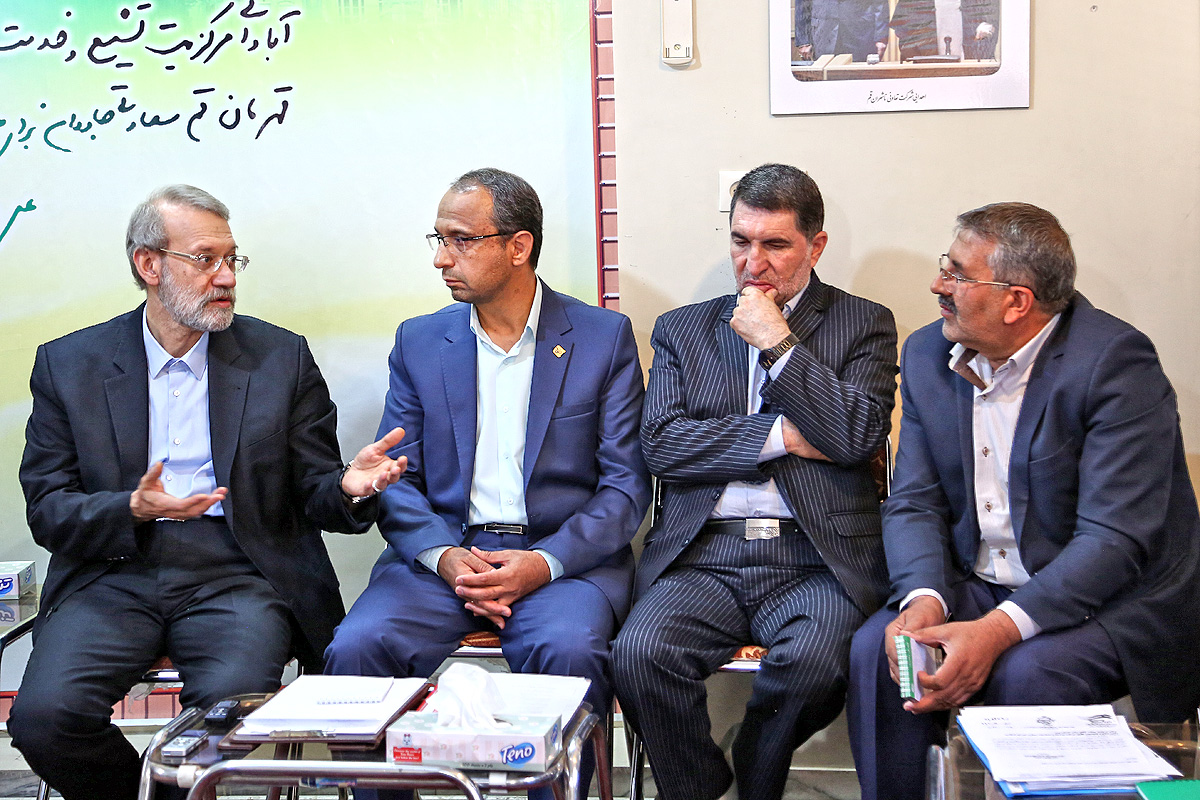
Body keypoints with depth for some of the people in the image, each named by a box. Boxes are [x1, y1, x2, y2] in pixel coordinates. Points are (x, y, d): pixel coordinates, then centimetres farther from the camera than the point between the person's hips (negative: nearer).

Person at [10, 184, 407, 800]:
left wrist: (348, 488, -17)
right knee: (44, 714, -24)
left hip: (237, 575, -1)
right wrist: (134, 509, -15)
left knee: (231, 705, -30)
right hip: (114, 574, 1)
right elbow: (47, 509, 5)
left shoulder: (281, 357, 9)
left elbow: (313, 496, 8)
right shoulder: (68, 364, 9)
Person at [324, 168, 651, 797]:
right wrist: (444, 556, -12)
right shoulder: (419, 341, 12)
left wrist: (544, 562, -15)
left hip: (563, 560, -2)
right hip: (441, 552, 2)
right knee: (356, 647, -25)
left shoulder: (603, 337, 5)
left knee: (568, 651, -34)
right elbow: (395, 480, 8)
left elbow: (626, 484, 1)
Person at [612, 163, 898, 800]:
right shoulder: (682, 329, 18)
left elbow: (860, 436, -4)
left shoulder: (864, 324, 12)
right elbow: (662, 444, 3)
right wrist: (784, 435, -4)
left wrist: (778, 342, -4)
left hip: (817, 559, -1)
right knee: (639, 653, -27)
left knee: (815, 660, -33)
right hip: (704, 556, 2)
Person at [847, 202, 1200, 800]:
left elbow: (1116, 538, -25)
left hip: (1110, 600, -5)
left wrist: (998, 630, -34)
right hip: (977, 588, 5)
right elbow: (915, 501, 2)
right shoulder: (928, 355, 3)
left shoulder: (1115, 361, -18)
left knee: (1025, 674, -33)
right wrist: (924, 599, -19)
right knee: (877, 649, -20)